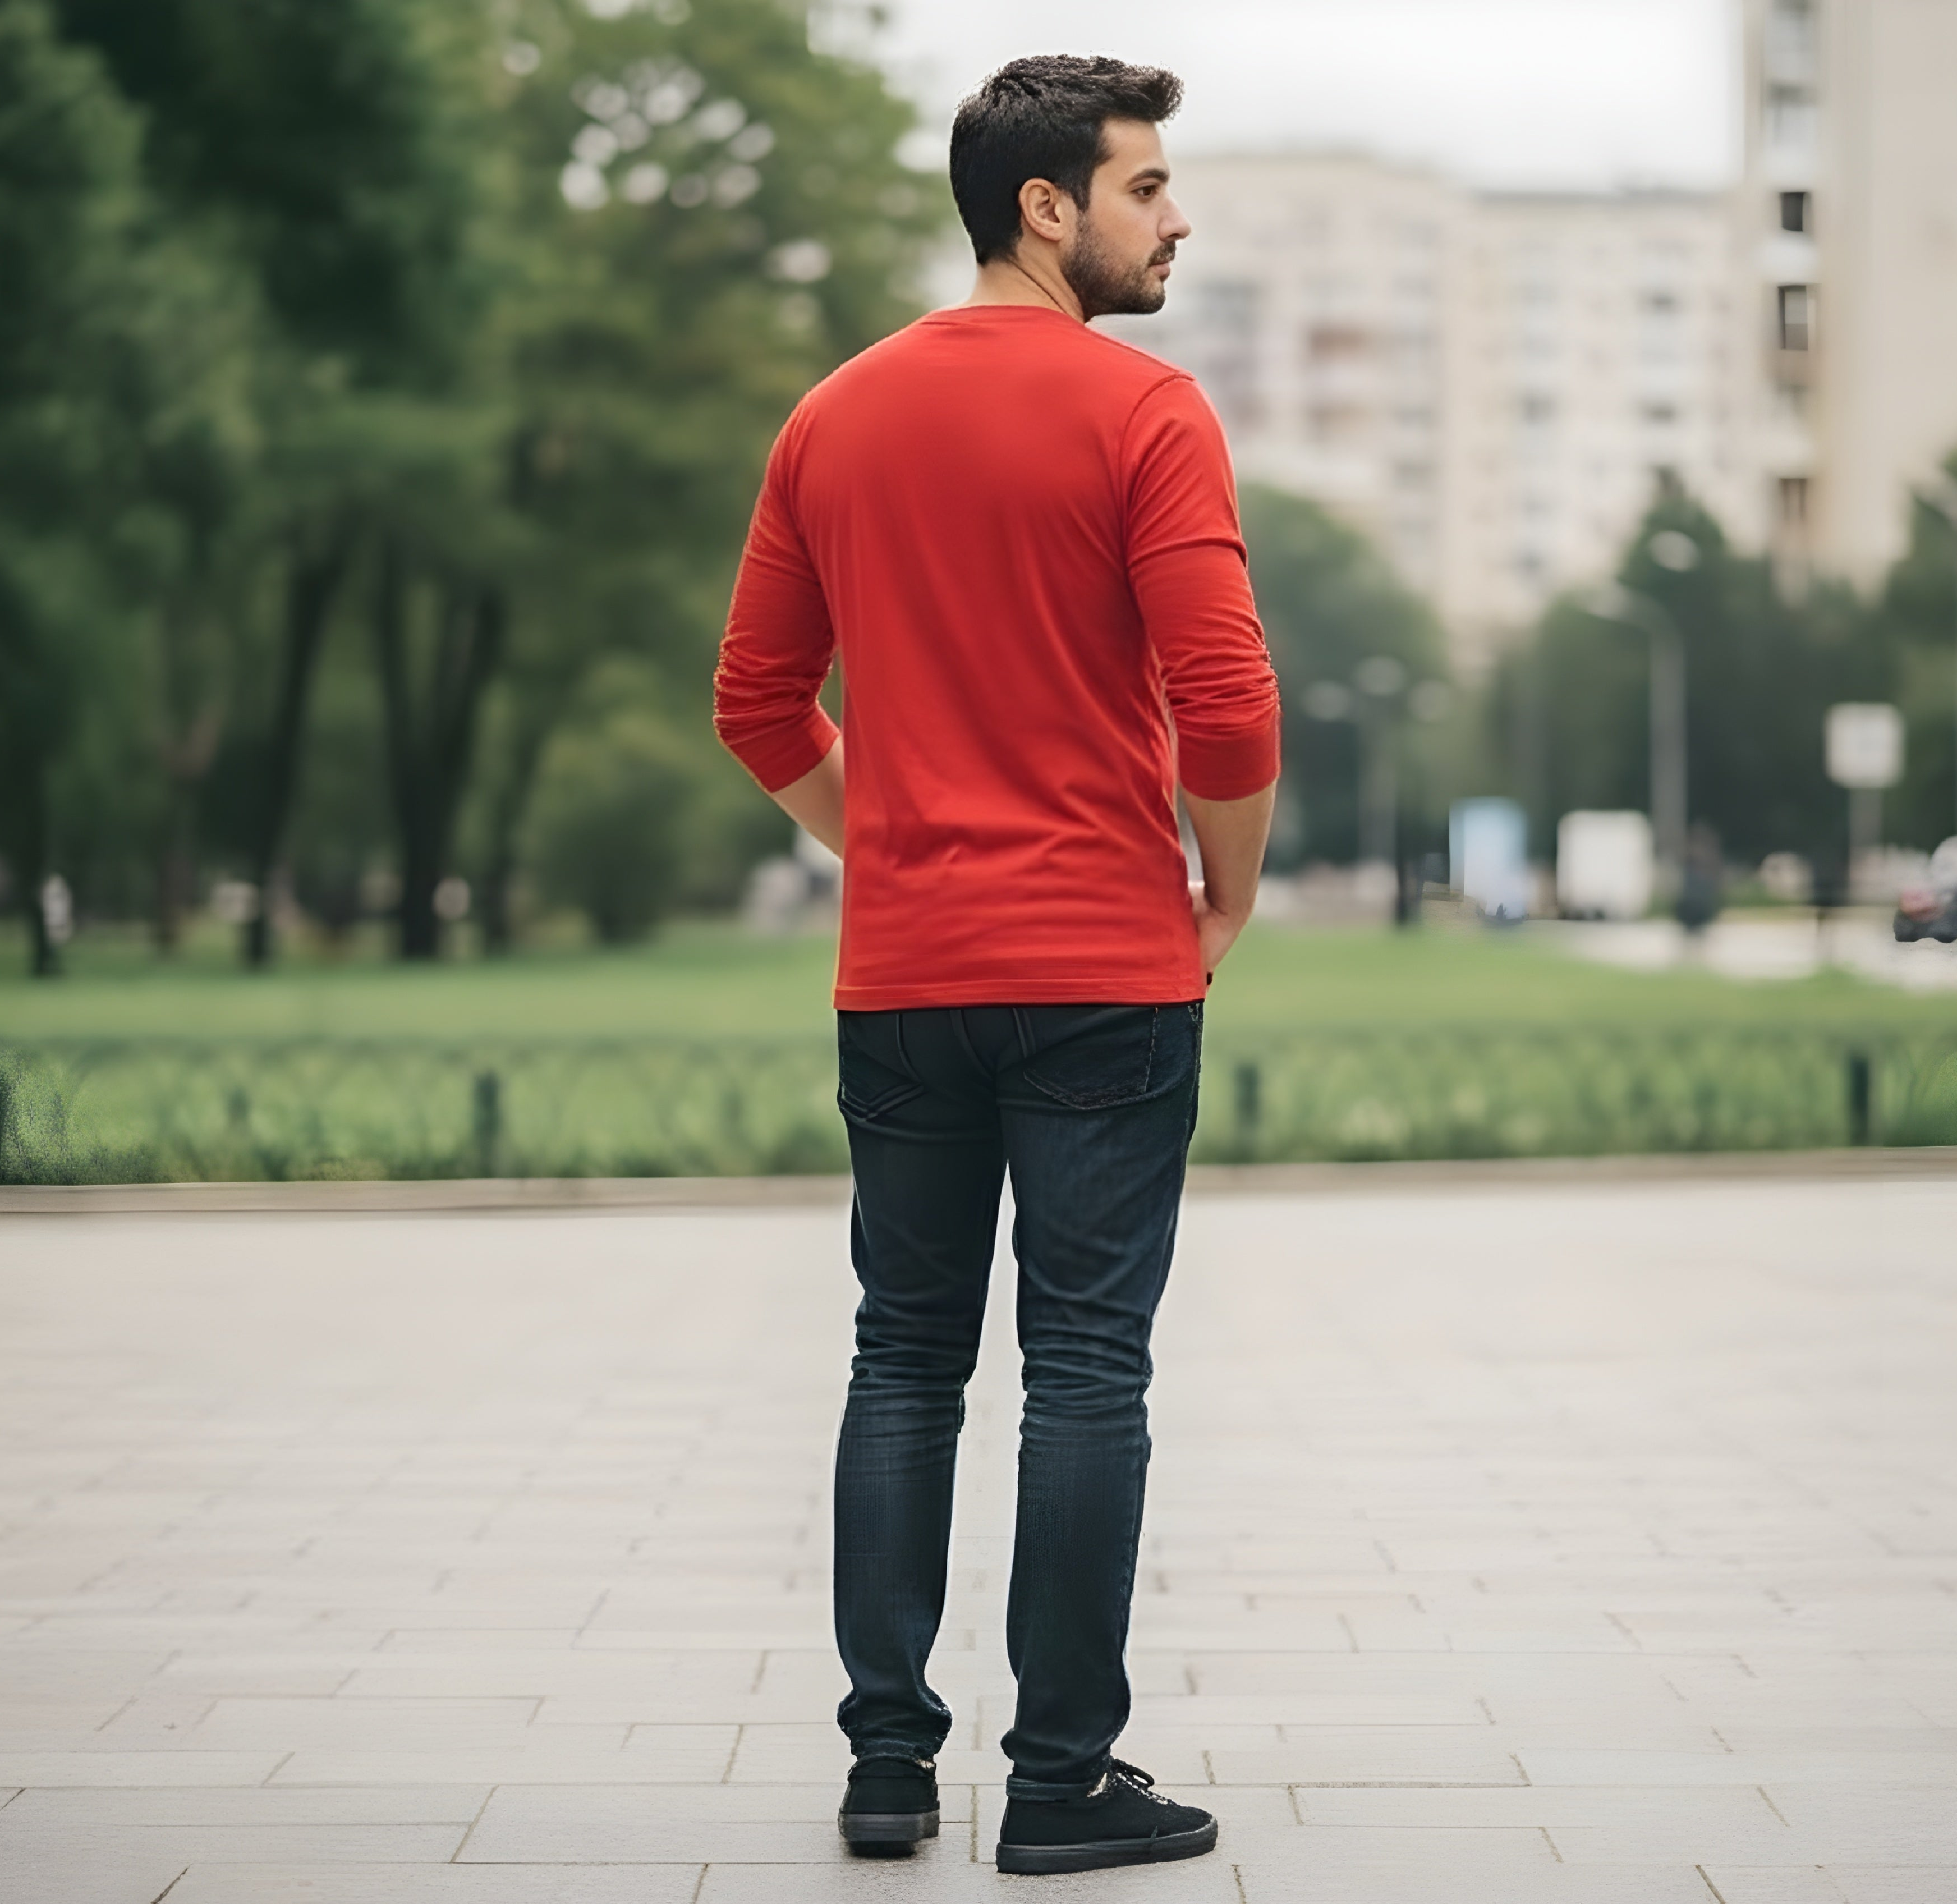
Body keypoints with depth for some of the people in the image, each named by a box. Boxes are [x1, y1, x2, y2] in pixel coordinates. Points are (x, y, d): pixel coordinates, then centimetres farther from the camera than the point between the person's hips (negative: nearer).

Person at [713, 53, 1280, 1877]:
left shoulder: (837, 418, 9)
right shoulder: (1142, 413, -9)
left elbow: (760, 701, 12)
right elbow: (1227, 705, -15)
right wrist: (1229, 895, 1)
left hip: (898, 977, 5)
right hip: (1104, 974, -5)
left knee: (905, 1363, 11)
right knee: (1086, 1369, 0)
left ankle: (887, 1759, 13)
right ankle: (1063, 1779, 4)